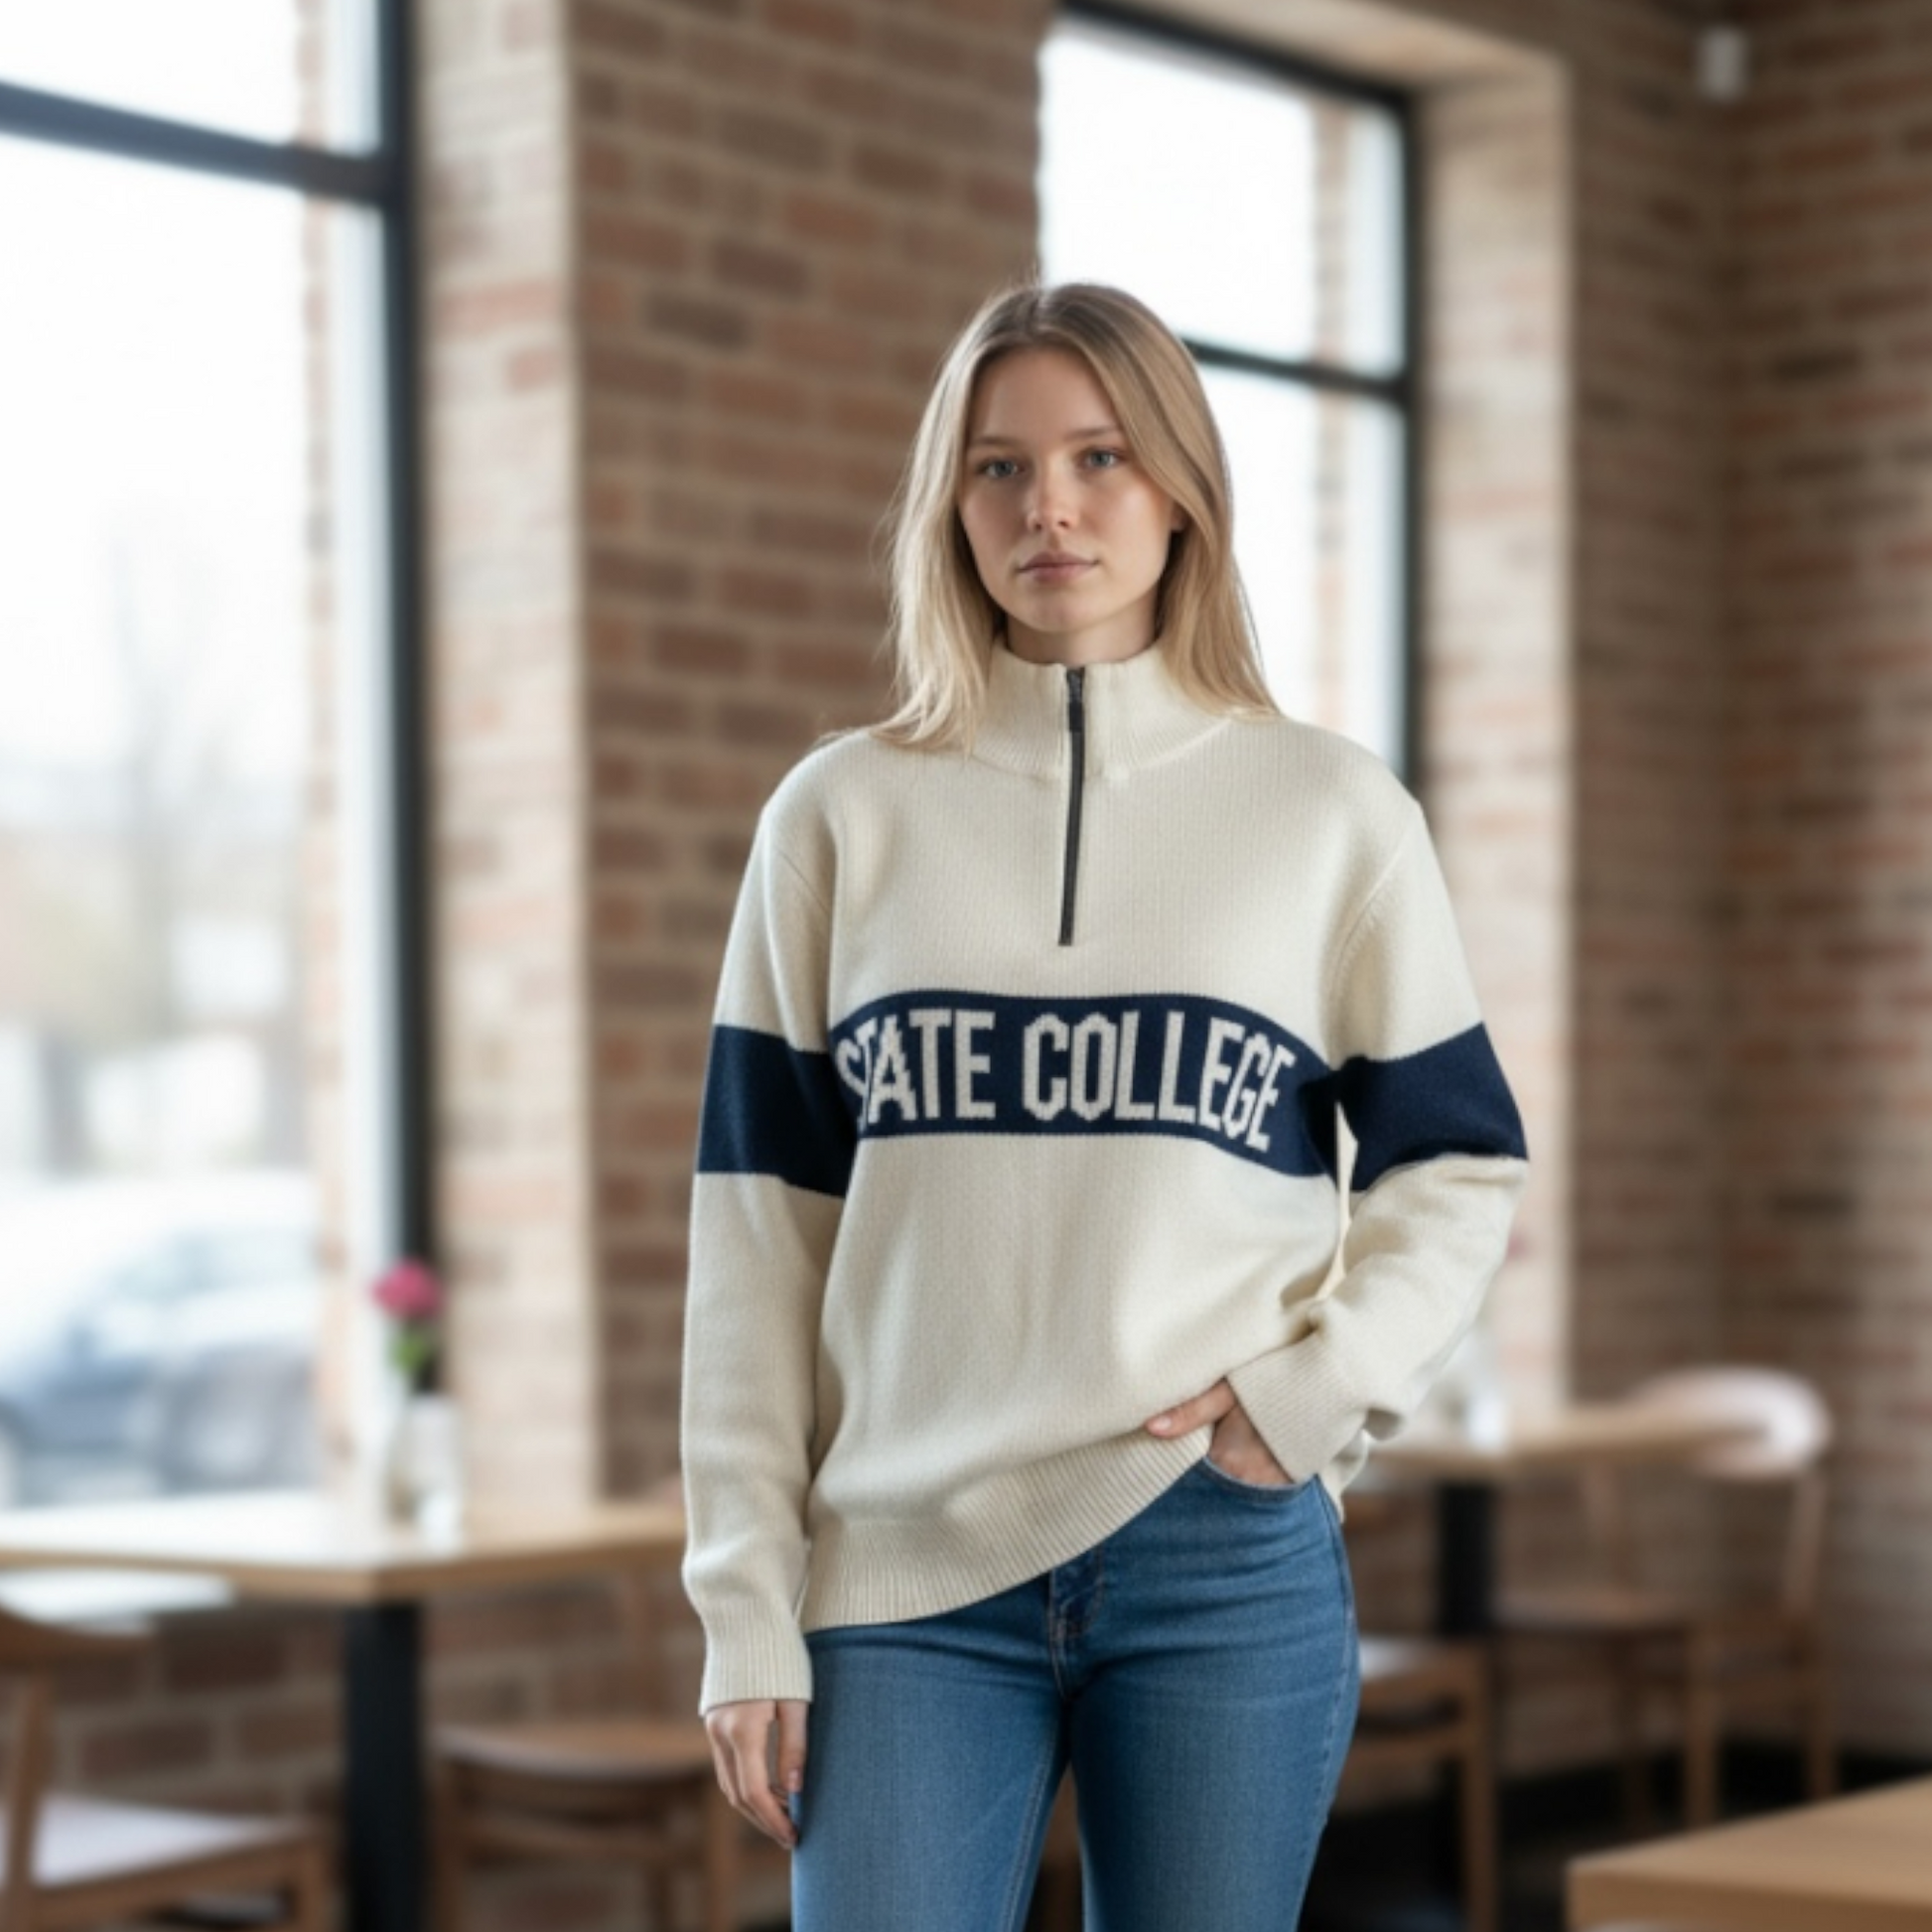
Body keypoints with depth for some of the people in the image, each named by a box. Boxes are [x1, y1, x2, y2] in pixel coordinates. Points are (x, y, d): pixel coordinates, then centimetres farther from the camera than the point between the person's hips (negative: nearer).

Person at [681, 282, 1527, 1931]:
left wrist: (1318, 1390, -8)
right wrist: (750, 1609, 0)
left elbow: (1457, 1166, 10)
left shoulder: (1331, 809, 6)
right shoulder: (843, 817, 6)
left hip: (1228, 1560, 0)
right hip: (910, 1573, 0)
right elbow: (762, 1230, 5)